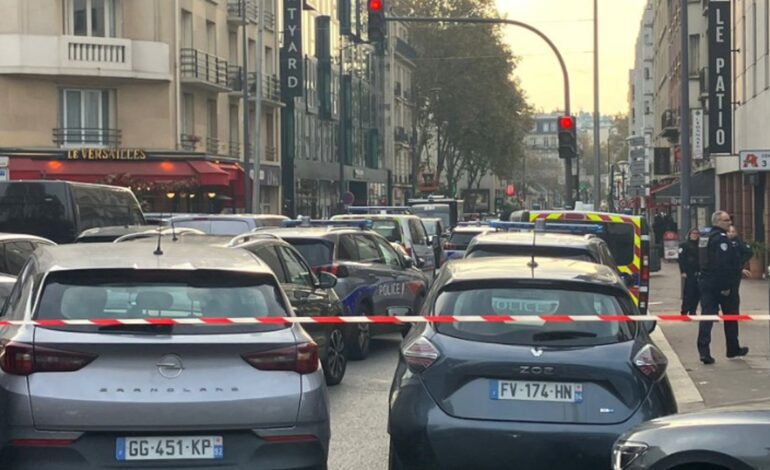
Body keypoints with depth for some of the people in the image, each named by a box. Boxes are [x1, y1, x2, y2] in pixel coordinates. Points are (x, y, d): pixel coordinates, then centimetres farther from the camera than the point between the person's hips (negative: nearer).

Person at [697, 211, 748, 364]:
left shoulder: (705, 237, 13)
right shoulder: (721, 238, -17)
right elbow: (723, 264, -23)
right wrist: (726, 286, -22)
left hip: (706, 282, 7)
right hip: (722, 285, -7)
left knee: (707, 316, 0)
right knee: (730, 317, 9)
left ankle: (704, 351, -10)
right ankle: (733, 349, 20)